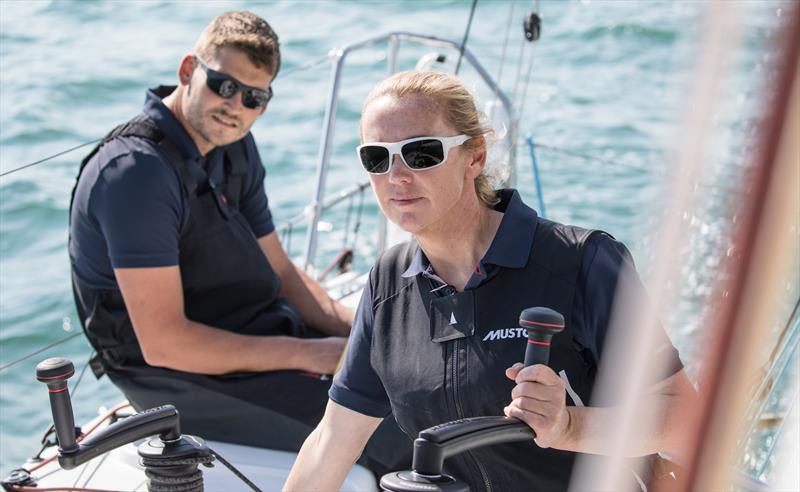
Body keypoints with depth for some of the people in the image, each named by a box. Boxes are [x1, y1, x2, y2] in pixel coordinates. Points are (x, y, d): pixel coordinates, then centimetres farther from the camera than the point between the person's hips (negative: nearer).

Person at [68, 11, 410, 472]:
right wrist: (308, 354, -22)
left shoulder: (235, 147, 6)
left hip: (261, 337, 9)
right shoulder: (136, 170, -23)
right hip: (182, 379, -9)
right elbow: (164, 343, -26)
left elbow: (280, 273, 11)